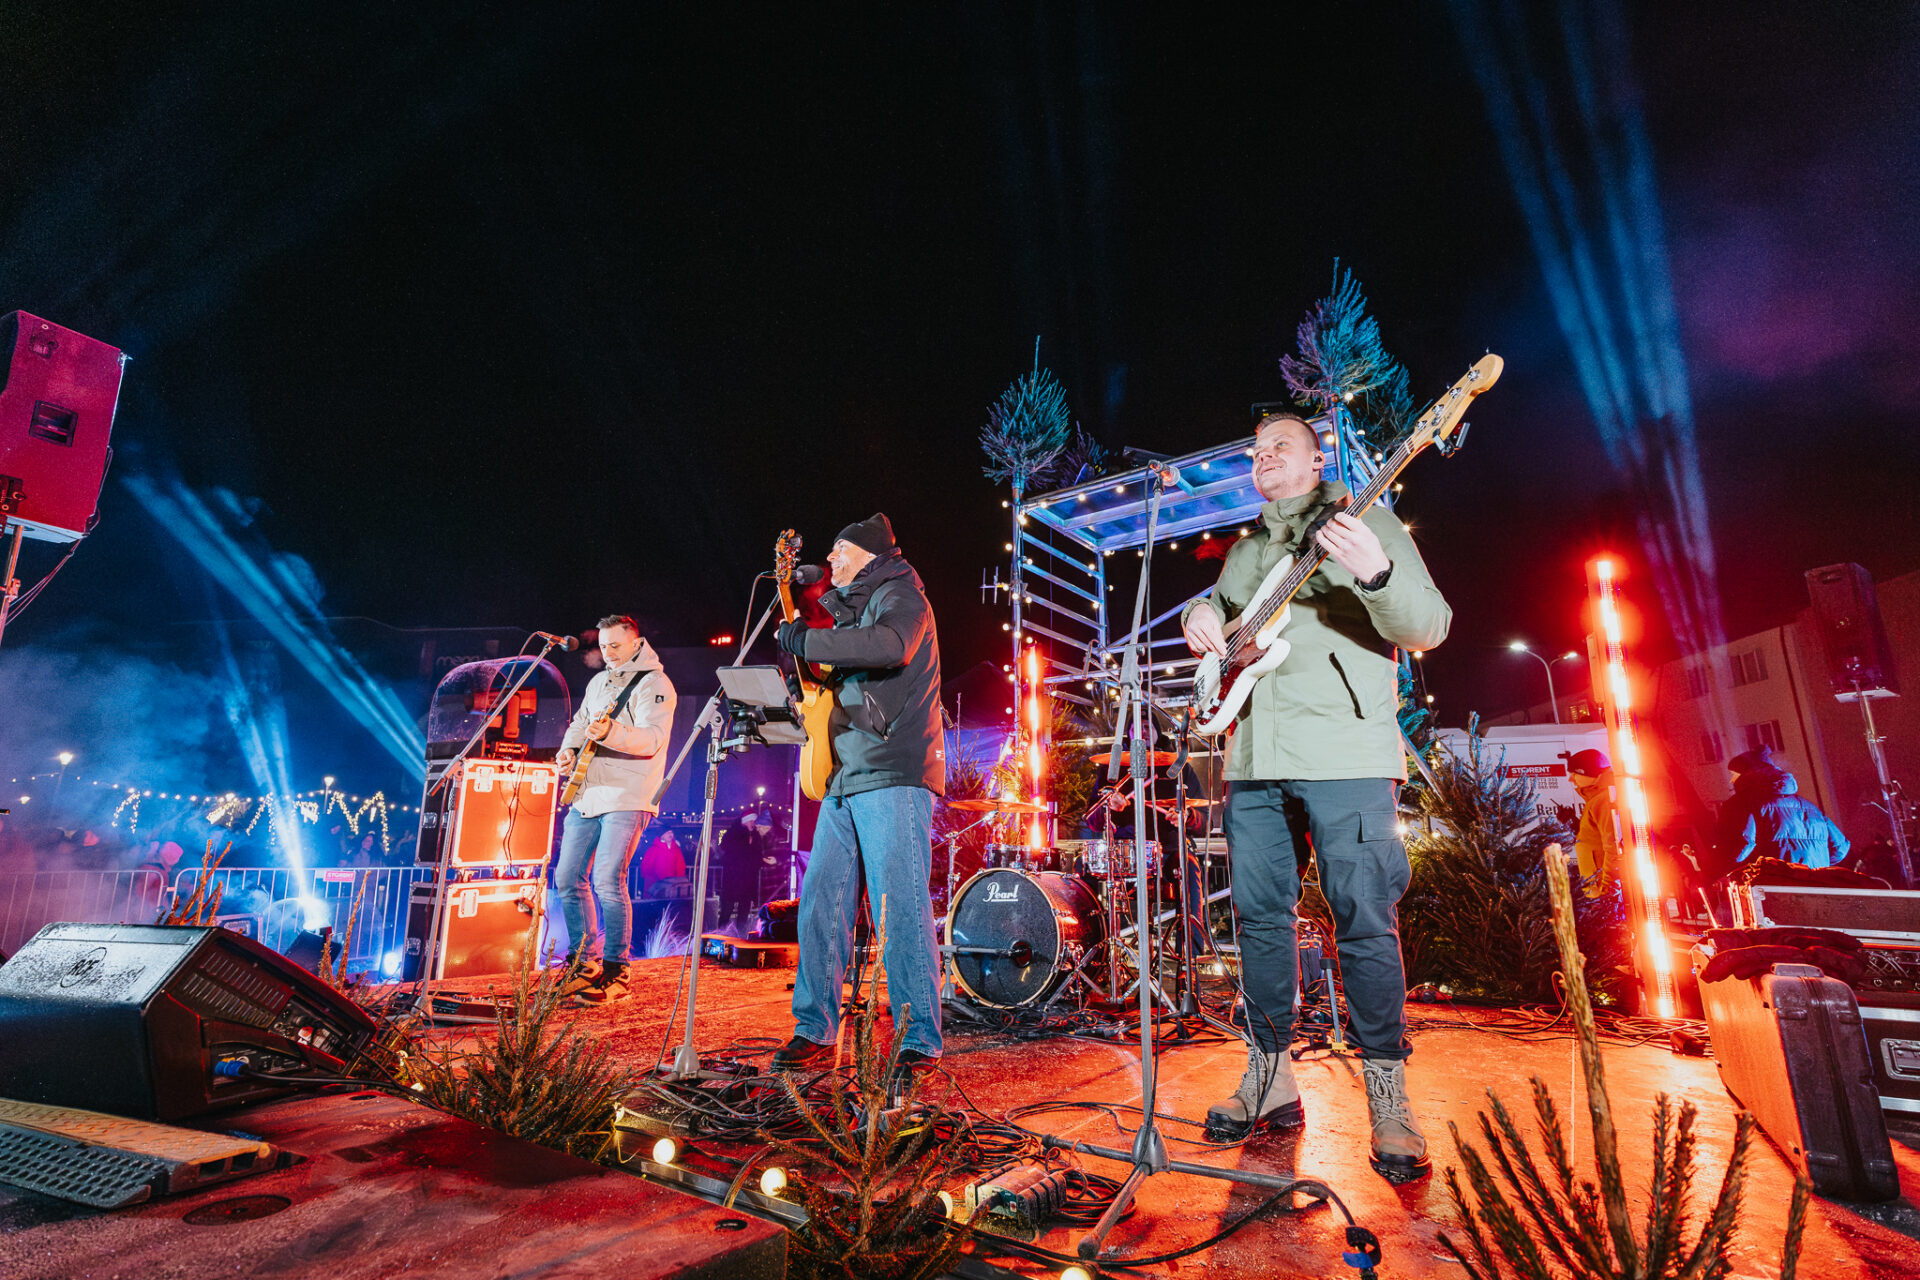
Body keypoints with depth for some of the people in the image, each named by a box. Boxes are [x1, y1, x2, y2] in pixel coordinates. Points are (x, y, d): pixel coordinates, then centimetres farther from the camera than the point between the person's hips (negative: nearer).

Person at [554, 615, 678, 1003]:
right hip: (586, 796, 8)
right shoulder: (598, 681, 19)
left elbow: (653, 738, -19)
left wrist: (610, 732, -36)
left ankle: (615, 972, -3)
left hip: (626, 798, -8)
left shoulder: (654, 683, -6)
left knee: (608, 881, -14)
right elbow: (579, 723, 27)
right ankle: (581, 965, 22)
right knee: (567, 879, 8)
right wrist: (568, 750, 6)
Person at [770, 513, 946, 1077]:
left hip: (894, 777, -9)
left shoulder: (901, 596, -1)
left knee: (899, 909, -8)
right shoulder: (849, 609, 27)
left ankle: (919, 1040, 2)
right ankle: (815, 1029, 19)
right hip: (845, 778, 9)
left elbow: (891, 646, -25)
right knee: (819, 904, 7)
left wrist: (806, 641, -16)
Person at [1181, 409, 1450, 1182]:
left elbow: (1428, 629, -4)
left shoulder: (1369, 524, 6)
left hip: (1346, 755, -5)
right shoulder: (1243, 553, 22)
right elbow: (1218, 610, 31)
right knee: (1260, 916, 8)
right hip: (1254, 760, 6)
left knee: (1365, 921, -4)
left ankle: (1388, 1097, 10)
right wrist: (1201, 617, 5)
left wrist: (1377, 575, -26)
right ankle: (1272, 1076, 22)